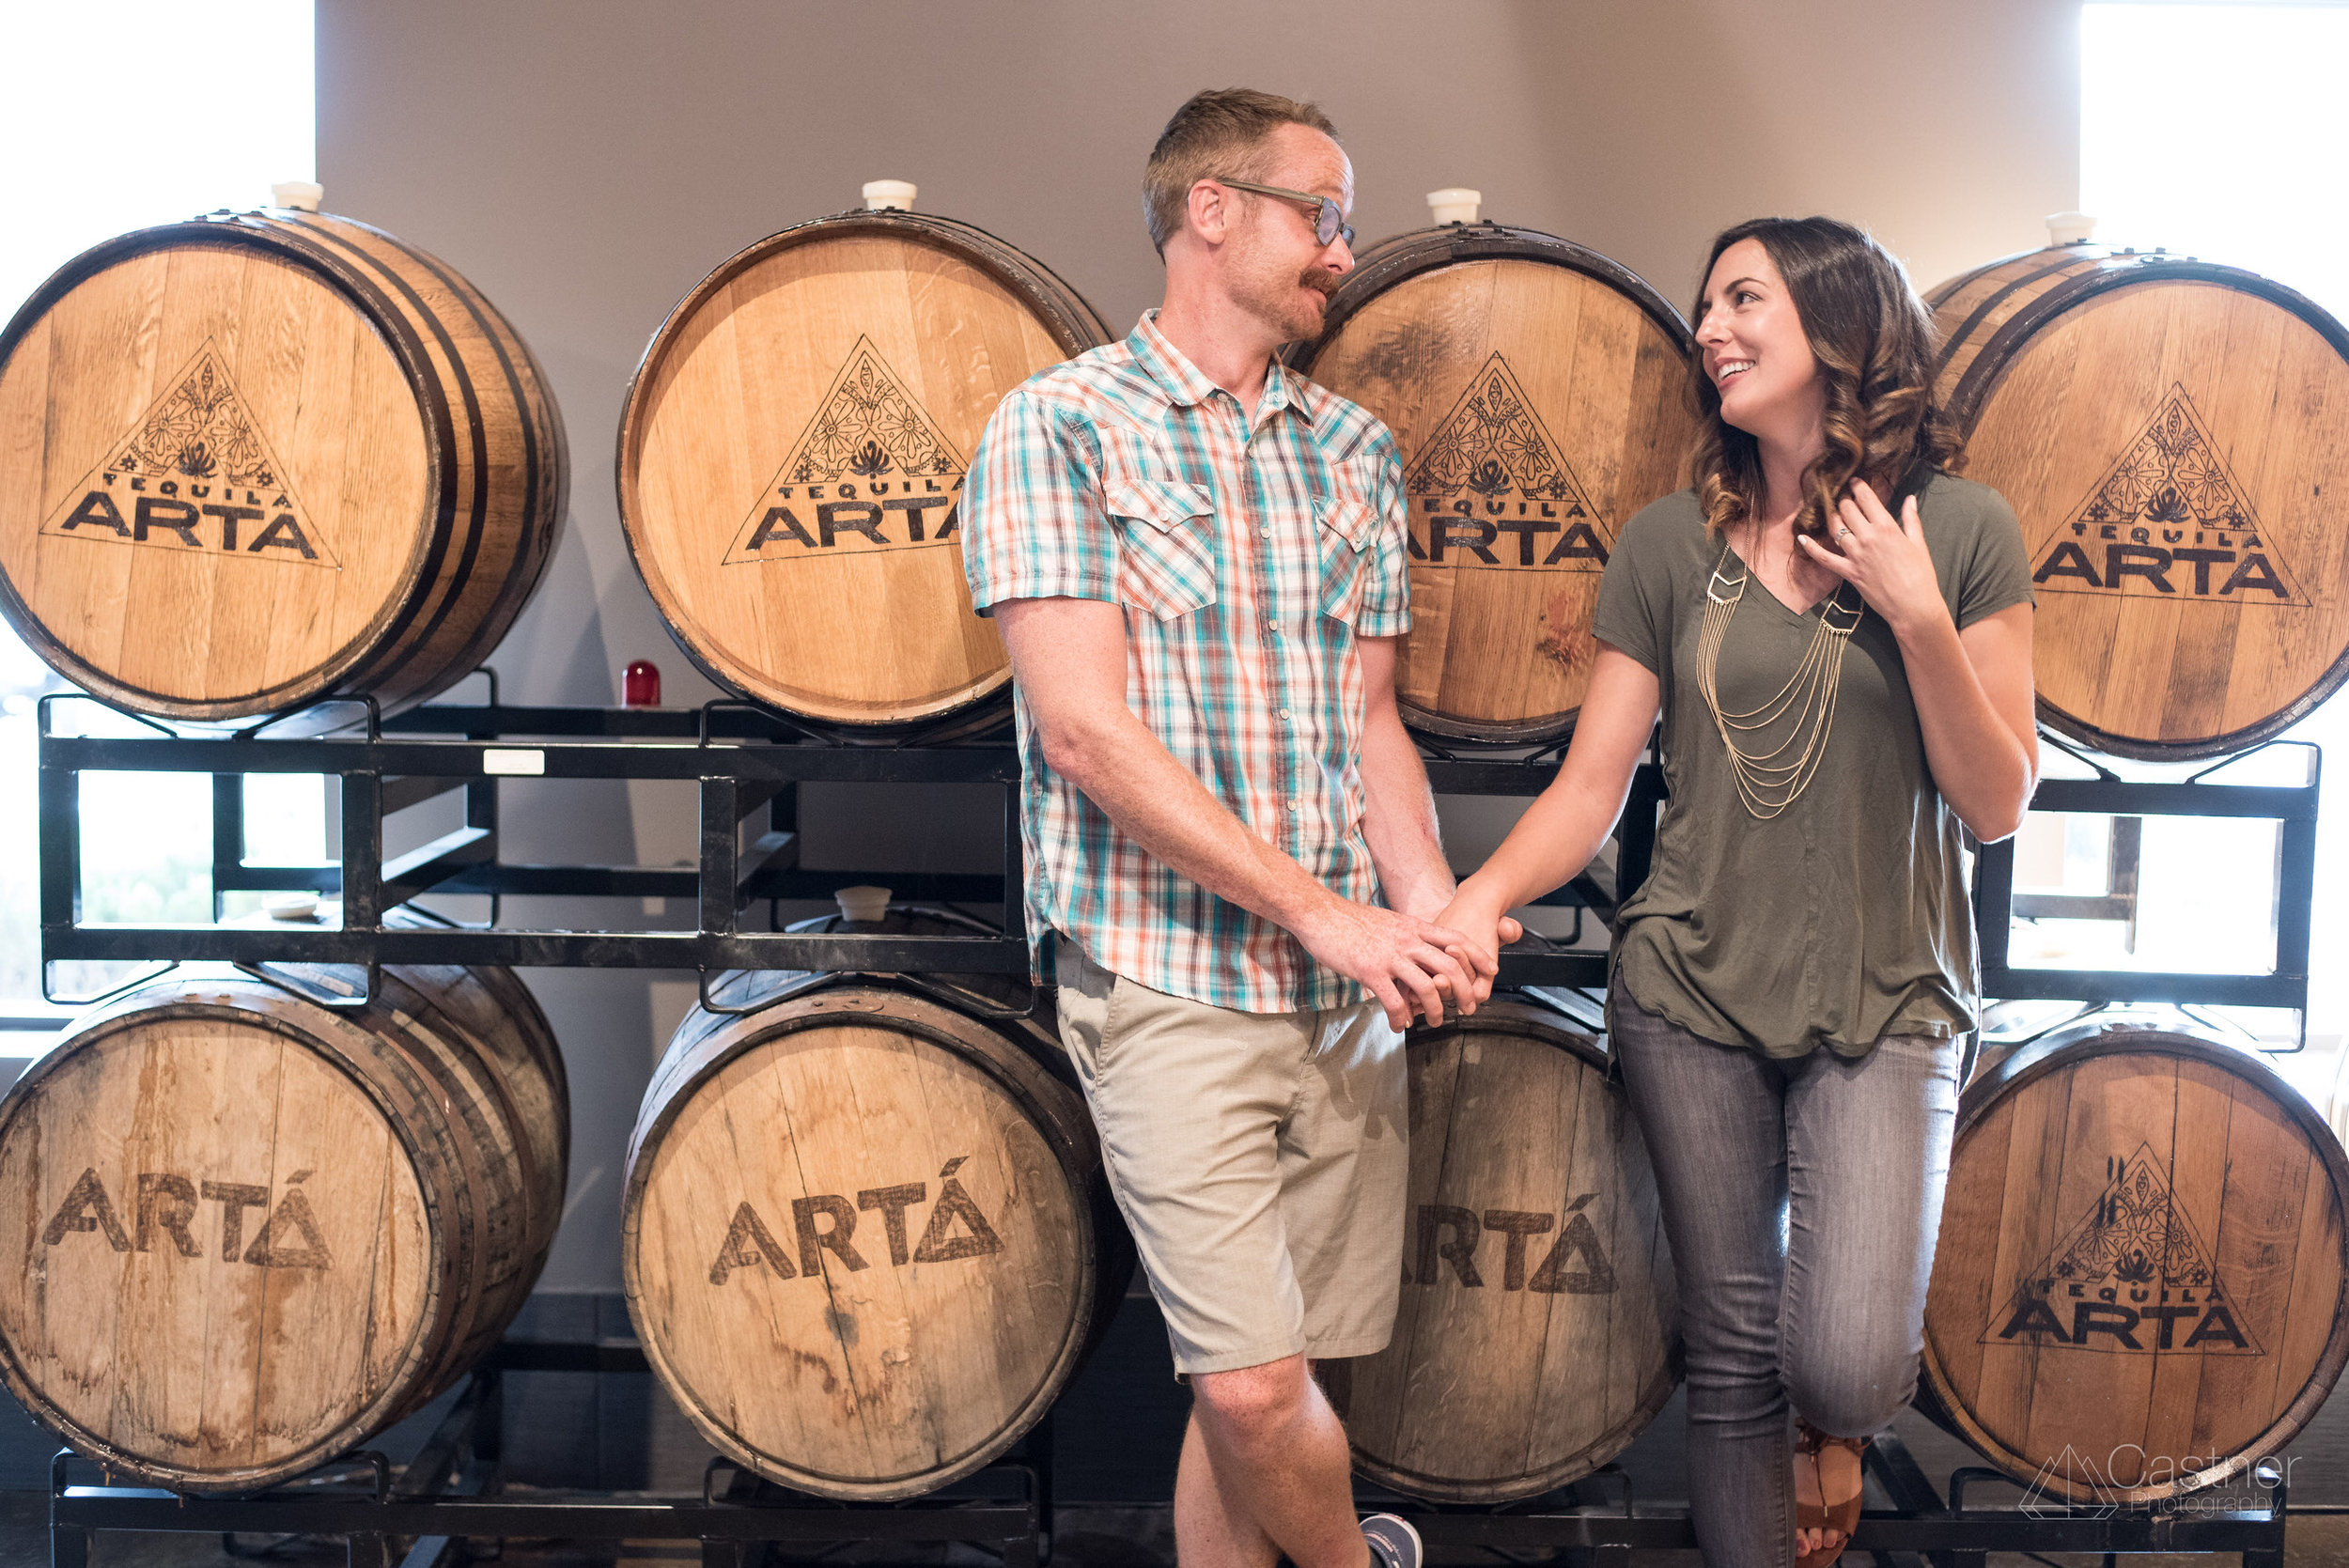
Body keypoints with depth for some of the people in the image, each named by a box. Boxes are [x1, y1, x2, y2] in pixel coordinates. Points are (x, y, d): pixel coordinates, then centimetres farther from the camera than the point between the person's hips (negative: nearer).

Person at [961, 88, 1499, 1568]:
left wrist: (1431, 907, -6)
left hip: (1348, 989, 5)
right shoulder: (1061, 425, -6)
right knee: (1252, 1383, -7)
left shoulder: (1354, 449, 12)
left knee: (1263, 1381, 10)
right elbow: (1088, 730, -14)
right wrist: (1324, 909, -16)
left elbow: (1371, 718, 13)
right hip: (1170, 984, -5)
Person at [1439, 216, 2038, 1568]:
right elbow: (1593, 784, 1)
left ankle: (1832, 1427, 22)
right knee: (1732, 1362, 8)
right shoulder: (1669, 546, 4)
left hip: (1886, 1003, -2)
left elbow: (1998, 804, -3)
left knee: (1848, 1367, -14)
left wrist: (1920, 620, -16)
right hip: (1694, 997, 2)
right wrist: (1482, 895, -16)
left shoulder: (1962, 530, -2)